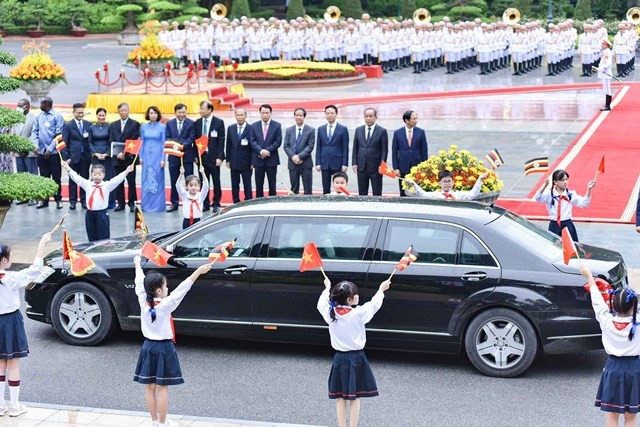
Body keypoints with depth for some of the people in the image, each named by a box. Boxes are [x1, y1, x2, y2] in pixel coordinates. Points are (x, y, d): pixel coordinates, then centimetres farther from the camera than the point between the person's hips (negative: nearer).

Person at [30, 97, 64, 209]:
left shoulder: (57, 116, -6)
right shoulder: (39, 117, 8)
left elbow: (58, 135, -9)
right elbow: (34, 131, 9)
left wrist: (50, 149, -13)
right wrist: (35, 145, -7)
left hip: (54, 152, -4)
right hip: (41, 152, 4)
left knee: (56, 177, 2)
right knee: (44, 177, 8)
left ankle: (58, 199, 10)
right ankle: (44, 199, 14)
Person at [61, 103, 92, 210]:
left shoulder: (88, 124, 8)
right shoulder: (67, 125, 0)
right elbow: (64, 142, -2)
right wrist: (66, 157, -8)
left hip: (85, 156, 2)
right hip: (73, 156, -2)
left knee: (85, 179, 6)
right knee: (73, 179, 4)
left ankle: (84, 200, 14)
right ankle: (72, 201, 10)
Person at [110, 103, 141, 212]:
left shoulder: (135, 124, 1)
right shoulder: (113, 125, 13)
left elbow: (134, 141, -7)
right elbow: (111, 141, 7)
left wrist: (125, 153, -16)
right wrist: (117, 153, -9)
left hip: (129, 157, -3)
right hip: (117, 157, 4)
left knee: (131, 181, -1)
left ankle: (132, 203, 7)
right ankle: (120, 203, 12)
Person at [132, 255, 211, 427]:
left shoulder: (143, 302, -5)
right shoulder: (165, 305, -19)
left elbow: (140, 283, 9)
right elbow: (181, 289, -26)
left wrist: (138, 265, 25)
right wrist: (198, 272, -30)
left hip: (148, 347, 6)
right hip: (163, 349, -6)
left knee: (150, 386, 10)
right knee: (162, 388, 1)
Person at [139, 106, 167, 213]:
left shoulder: (162, 127, -1)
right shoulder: (144, 127, 8)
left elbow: (164, 143, -1)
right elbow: (142, 143, 10)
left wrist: (163, 159, -7)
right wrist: (141, 157, 3)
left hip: (157, 156, -3)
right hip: (147, 156, 3)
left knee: (157, 179, -1)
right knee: (146, 180, 4)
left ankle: (157, 205, 4)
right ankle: (146, 205, 10)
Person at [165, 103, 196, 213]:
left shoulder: (191, 123, -1)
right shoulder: (169, 123, 9)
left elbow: (191, 138, -7)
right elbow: (167, 138, 4)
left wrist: (182, 145, -22)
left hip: (187, 155, -3)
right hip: (173, 156, 3)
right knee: (174, 181, 8)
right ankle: (174, 204, 15)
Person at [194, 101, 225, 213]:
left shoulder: (219, 122, -3)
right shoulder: (197, 123, 8)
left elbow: (221, 141, -6)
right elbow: (196, 140, 11)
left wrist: (219, 157, -11)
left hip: (213, 157, -3)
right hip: (201, 156, 3)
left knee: (216, 181, 3)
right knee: (203, 181, 6)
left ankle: (216, 204, 12)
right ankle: (205, 203, 14)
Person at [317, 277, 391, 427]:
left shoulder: (330, 313, -8)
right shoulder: (358, 313, -17)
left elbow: (321, 302, 14)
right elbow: (374, 304, 0)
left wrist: (327, 287, 30)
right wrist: (381, 289, 18)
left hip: (339, 359, 3)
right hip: (356, 359, -3)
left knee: (341, 397, 9)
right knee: (354, 397, 6)